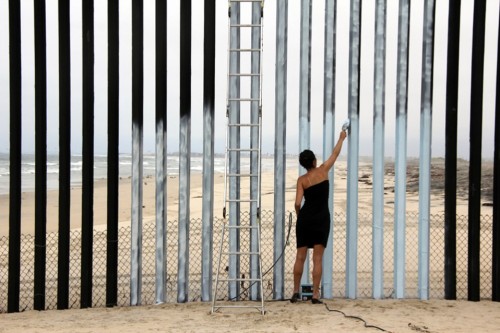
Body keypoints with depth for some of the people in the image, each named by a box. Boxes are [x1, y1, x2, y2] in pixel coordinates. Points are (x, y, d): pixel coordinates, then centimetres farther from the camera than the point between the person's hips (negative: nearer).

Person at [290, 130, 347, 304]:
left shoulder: (301, 180, -2)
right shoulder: (323, 170, -2)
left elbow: (297, 203, -9)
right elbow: (335, 154, 14)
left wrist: (299, 216, 11)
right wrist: (341, 138, 29)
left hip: (305, 219, 1)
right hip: (321, 220, -1)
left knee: (300, 257, 8)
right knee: (317, 259, -1)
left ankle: (296, 292, 12)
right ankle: (315, 294, -1)